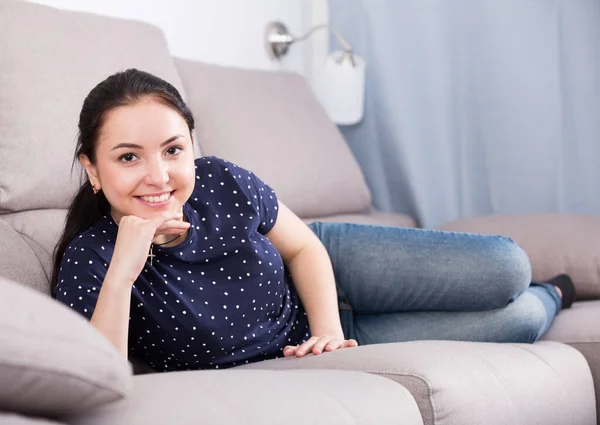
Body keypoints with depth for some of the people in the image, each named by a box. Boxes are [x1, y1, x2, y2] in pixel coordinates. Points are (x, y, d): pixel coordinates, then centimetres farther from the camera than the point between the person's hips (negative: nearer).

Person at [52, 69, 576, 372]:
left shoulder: (221, 183, -23)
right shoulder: (89, 260, -32)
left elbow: (303, 247, -4)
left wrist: (328, 329, -20)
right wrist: (121, 272, -50)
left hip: (321, 268, 3)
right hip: (283, 361, -2)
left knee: (508, 268, -7)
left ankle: (549, 294, 33)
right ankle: (545, 301, 34)